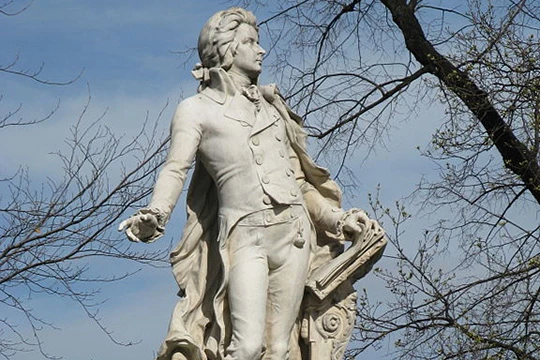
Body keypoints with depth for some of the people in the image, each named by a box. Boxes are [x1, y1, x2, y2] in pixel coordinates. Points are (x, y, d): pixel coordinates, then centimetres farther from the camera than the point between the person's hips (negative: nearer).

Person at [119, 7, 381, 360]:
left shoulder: (270, 105, 22)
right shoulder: (197, 109, 7)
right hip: (243, 235, -5)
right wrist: (155, 216, -22)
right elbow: (175, 169, -5)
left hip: (292, 231, 5)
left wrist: (337, 218, 22)